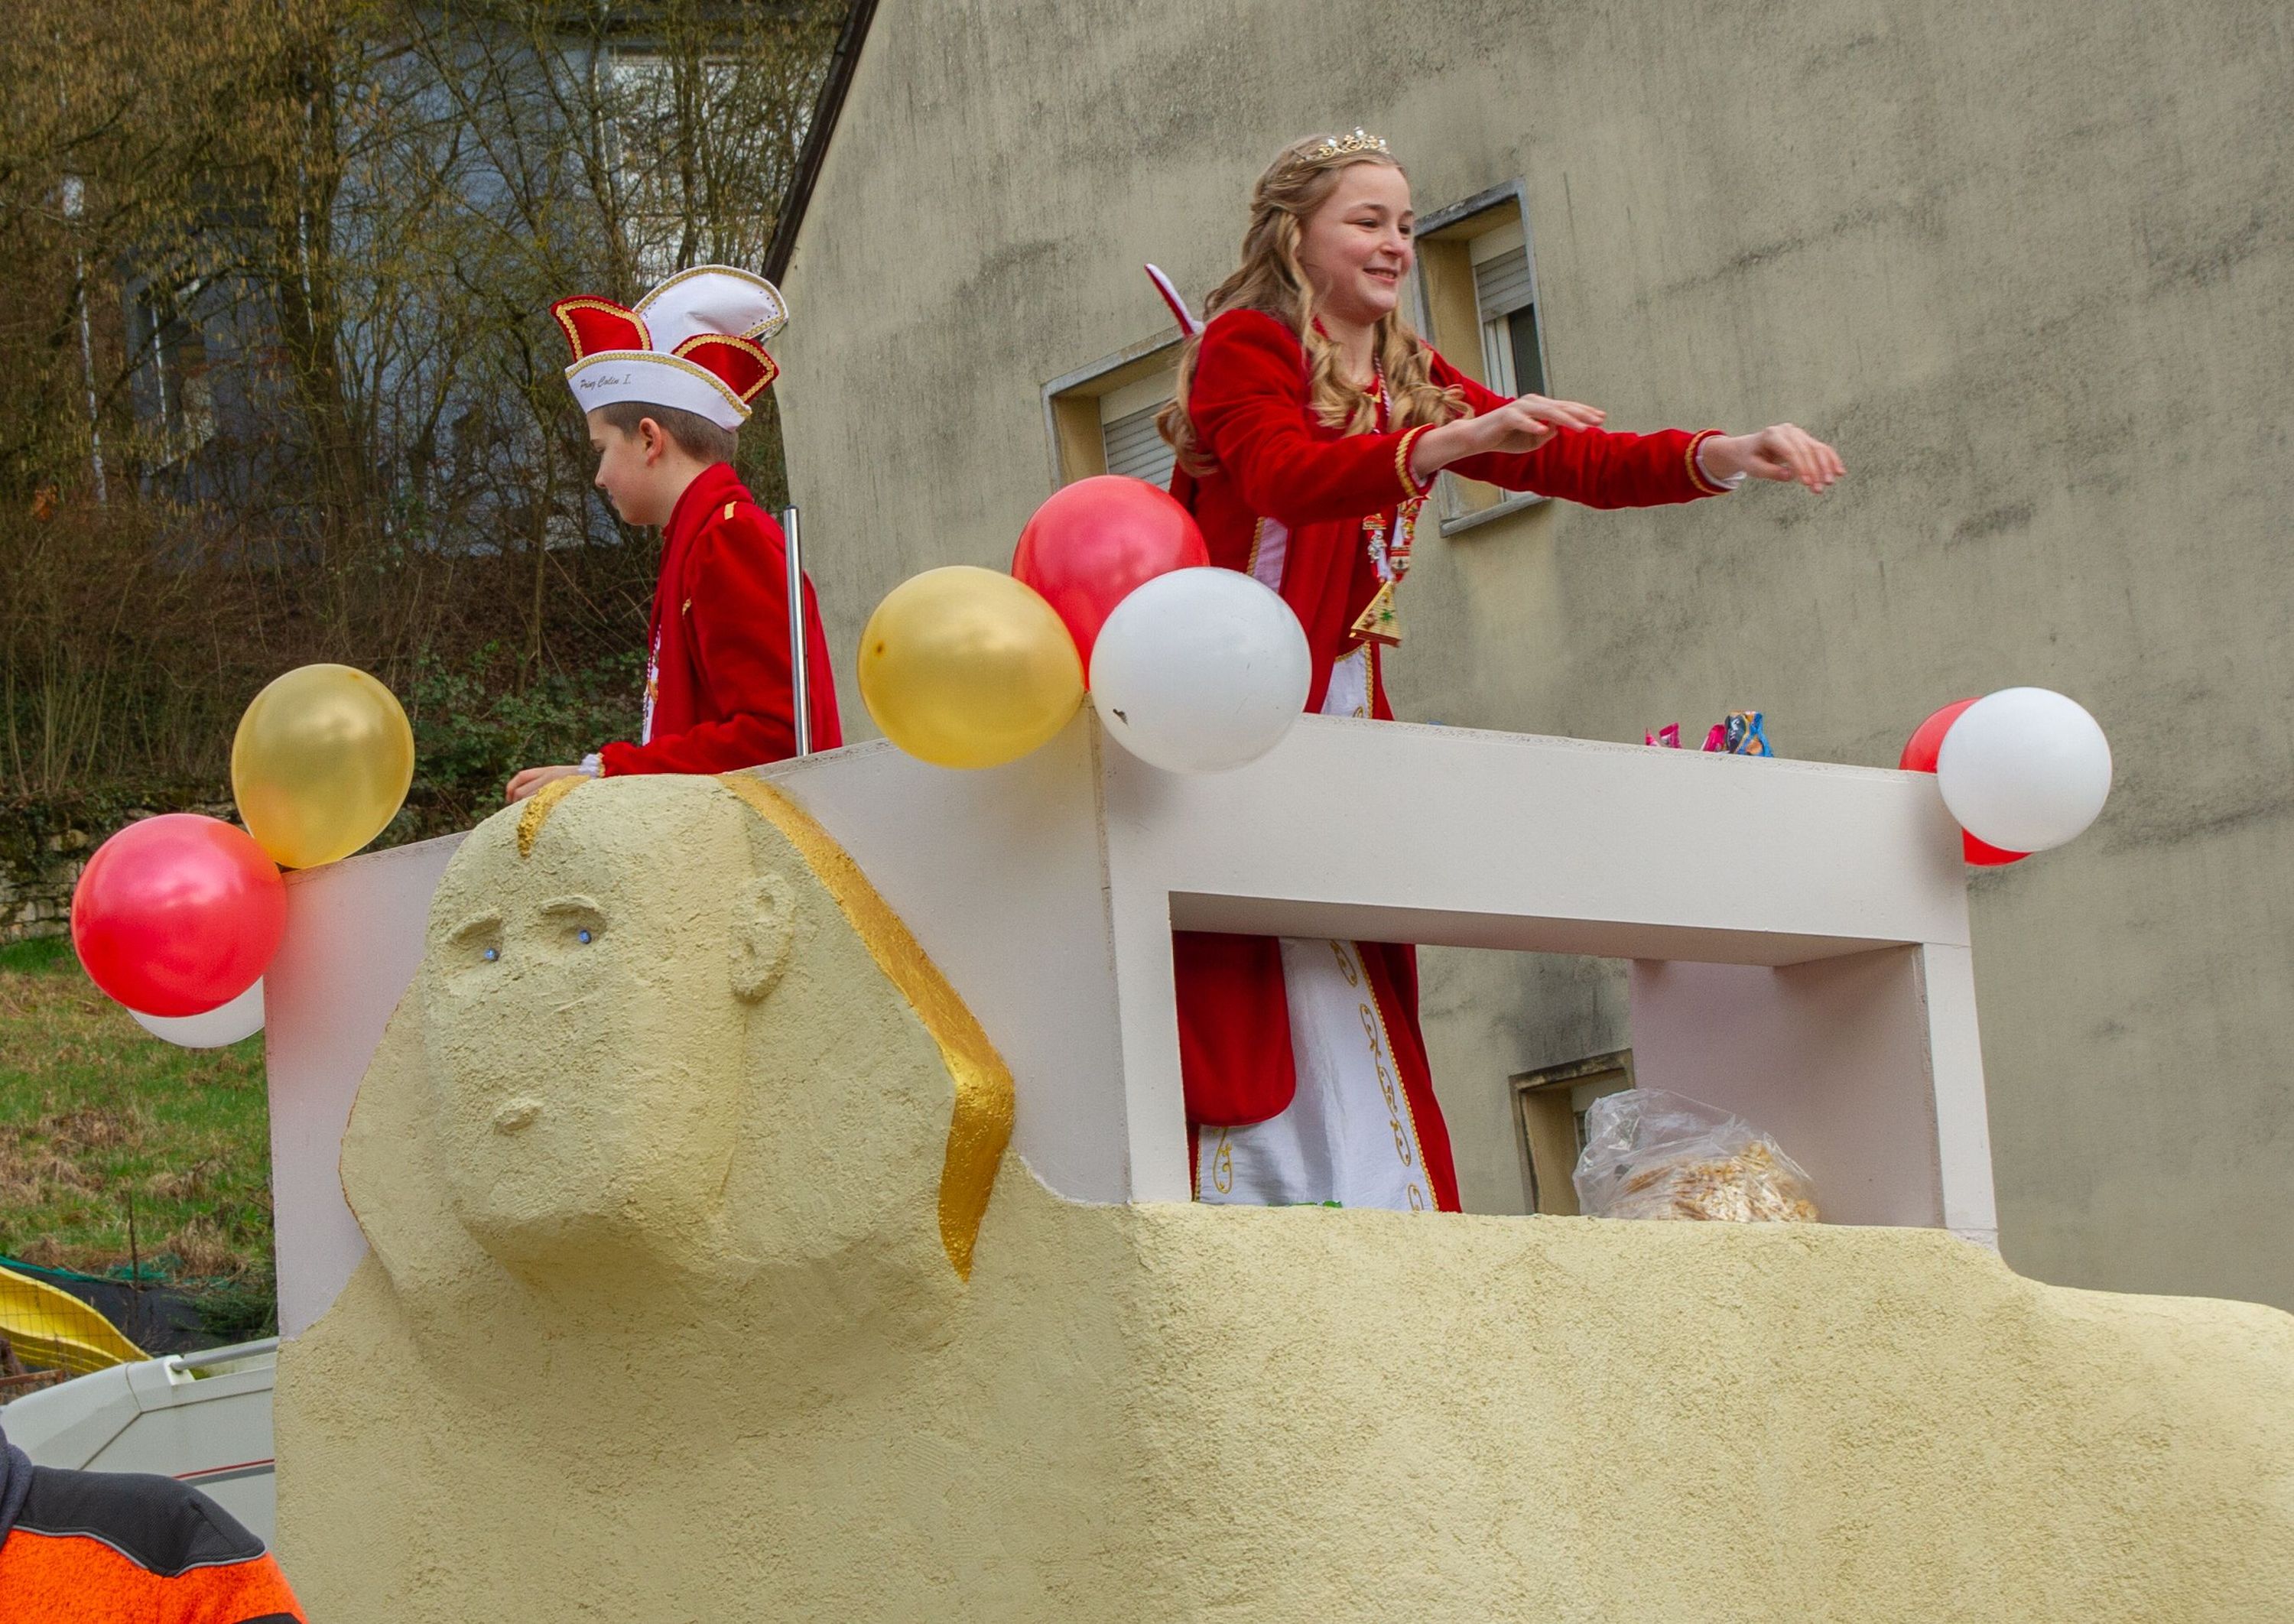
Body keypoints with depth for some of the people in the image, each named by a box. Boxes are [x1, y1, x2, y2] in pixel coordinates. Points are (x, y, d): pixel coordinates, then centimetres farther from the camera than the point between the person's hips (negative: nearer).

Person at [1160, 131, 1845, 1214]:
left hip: (1341, 716, 7)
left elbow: (1578, 465, 6)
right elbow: (1283, 473, -24)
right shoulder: (1244, 345, -2)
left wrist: (1725, 457, -12)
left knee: (1358, 1031, 0)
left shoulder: (1413, 384, 18)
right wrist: (1453, 441, -38)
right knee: (1250, 1027, -14)